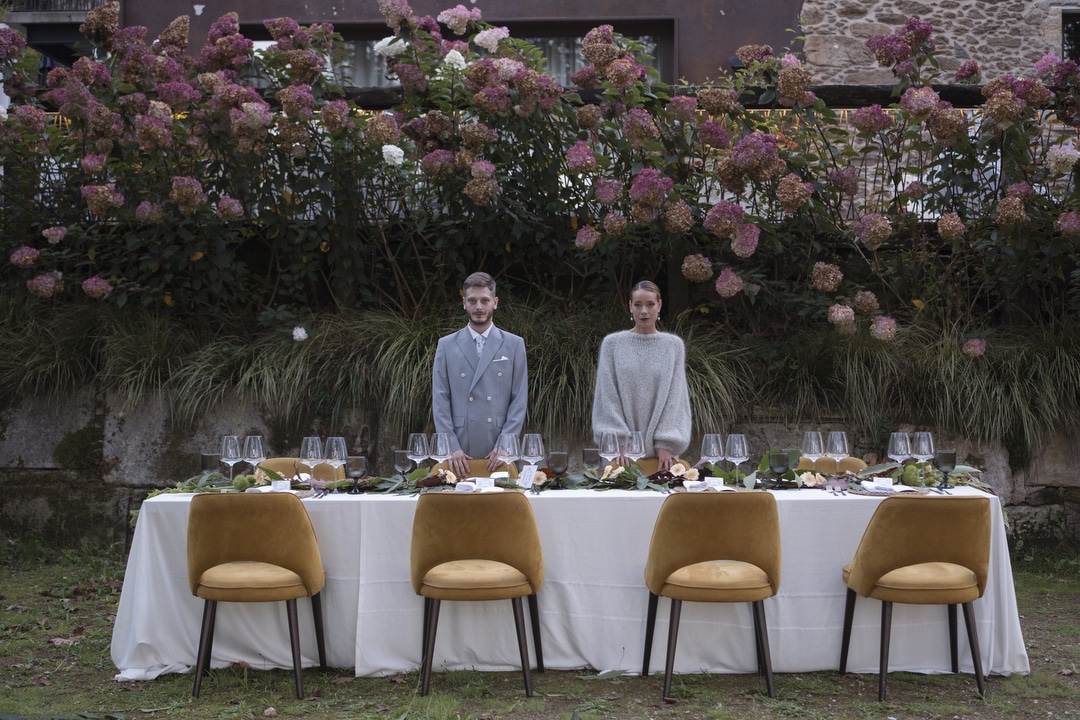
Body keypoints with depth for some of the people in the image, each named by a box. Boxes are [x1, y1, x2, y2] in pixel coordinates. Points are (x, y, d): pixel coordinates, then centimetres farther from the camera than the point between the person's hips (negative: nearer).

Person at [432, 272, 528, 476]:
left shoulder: (514, 345, 7)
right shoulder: (446, 345, 8)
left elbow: (520, 400, 3)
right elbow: (440, 400, 4)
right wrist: (452, 448, -6)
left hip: (499, 454, 0)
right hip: (460, 455, 0)